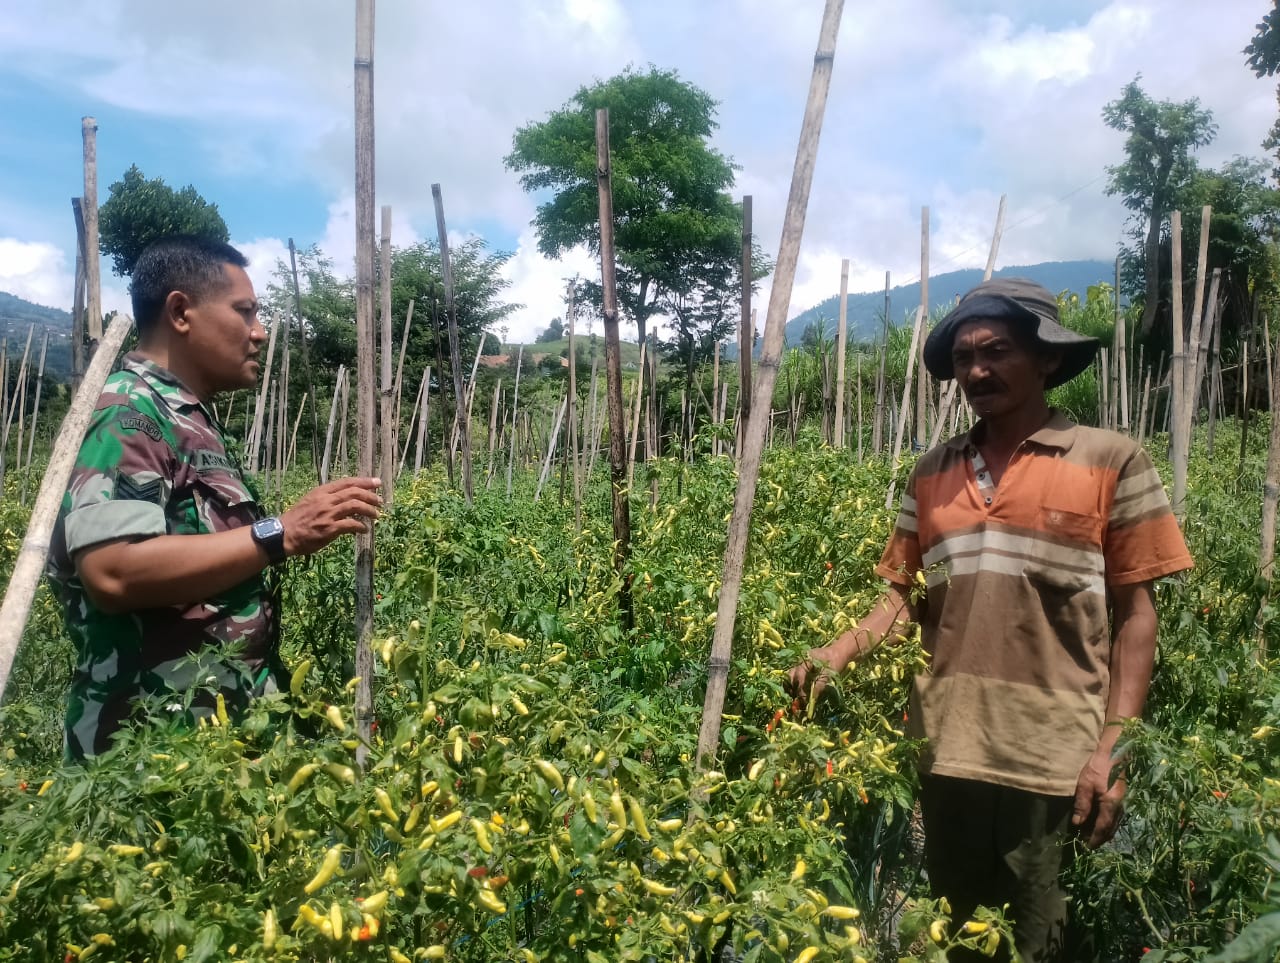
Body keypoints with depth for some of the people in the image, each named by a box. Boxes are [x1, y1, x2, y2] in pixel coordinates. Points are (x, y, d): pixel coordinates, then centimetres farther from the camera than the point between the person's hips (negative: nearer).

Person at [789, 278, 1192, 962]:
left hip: (1053, 756, -3)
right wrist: (840, 651, -8)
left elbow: (1135, 612, -3)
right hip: (947, 749, 4)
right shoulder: (931, 475, 7)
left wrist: (1114, 745, -9)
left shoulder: (1112, 462, -3)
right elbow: (905, 595, 9)